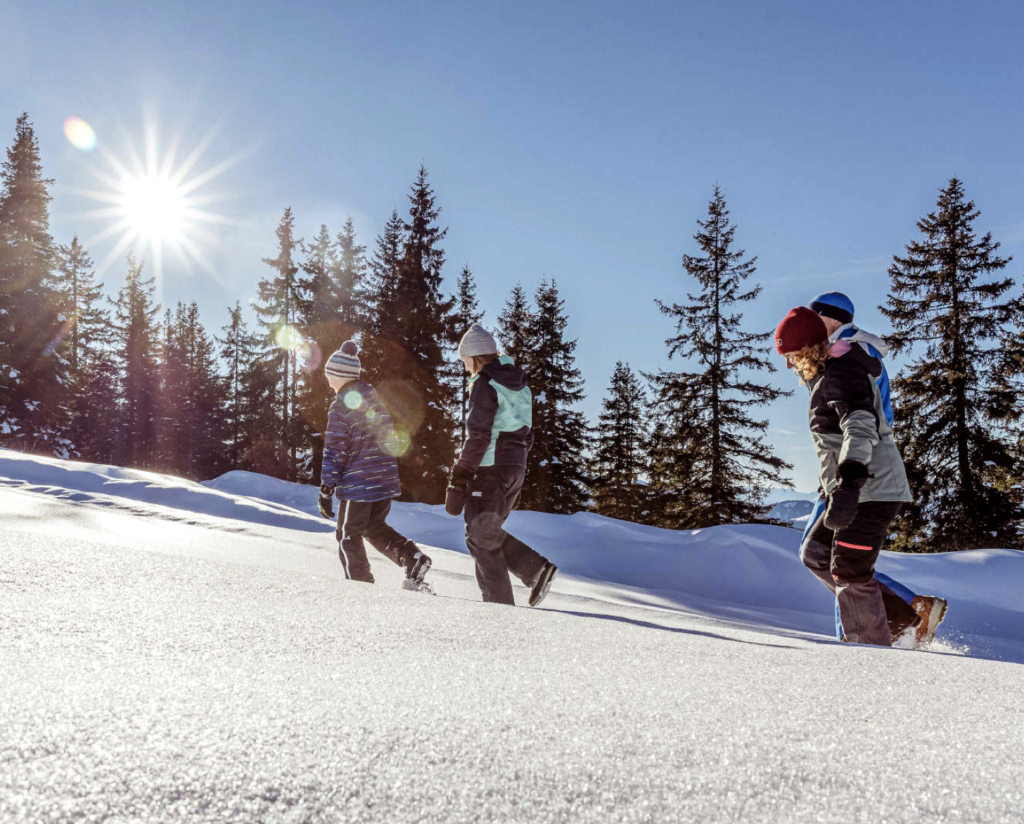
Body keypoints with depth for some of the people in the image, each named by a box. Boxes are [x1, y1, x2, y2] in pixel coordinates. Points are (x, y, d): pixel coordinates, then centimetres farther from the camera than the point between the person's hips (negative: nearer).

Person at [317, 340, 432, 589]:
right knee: (375, 527, 22)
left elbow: (334, 452, -14)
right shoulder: (375, 397, 9)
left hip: (357, 484, -7)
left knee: (349, 536, 9)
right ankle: (413, 557, 4)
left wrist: (326, 491, -8)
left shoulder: (341, 407, -13)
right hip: (387, 479, 7)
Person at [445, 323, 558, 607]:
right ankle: (537, 568, 8)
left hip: (491, 469, -8)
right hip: (516, 467, 8)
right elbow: (526, 434, 18)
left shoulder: (485, 384, -12)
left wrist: (458, 480, -17)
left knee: (481, 538, 2)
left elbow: (478, 436, -18)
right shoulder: (518, 384, 15)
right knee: (489, 532, 19)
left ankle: (500, 602, 2)